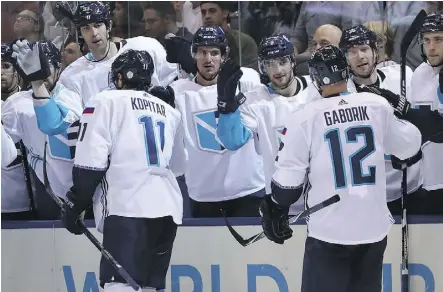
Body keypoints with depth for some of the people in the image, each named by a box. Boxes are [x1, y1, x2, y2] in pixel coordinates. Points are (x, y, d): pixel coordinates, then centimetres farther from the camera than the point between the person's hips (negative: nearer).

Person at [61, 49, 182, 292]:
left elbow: (91, 160, -4)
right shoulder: (169, 111, 23)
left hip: (129, 207, -7)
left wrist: (75, 203, 2)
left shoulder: (107, 101, 4)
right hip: (168, 207, 7)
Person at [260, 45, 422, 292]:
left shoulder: (306, 116, -9)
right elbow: (409, 146, 13)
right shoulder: (377, 106, -1)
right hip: (374, 226, 4)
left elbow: (289, 179, -7)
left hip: (330, 231, -4)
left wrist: (275, 211, 10)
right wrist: (399, 114, 32)